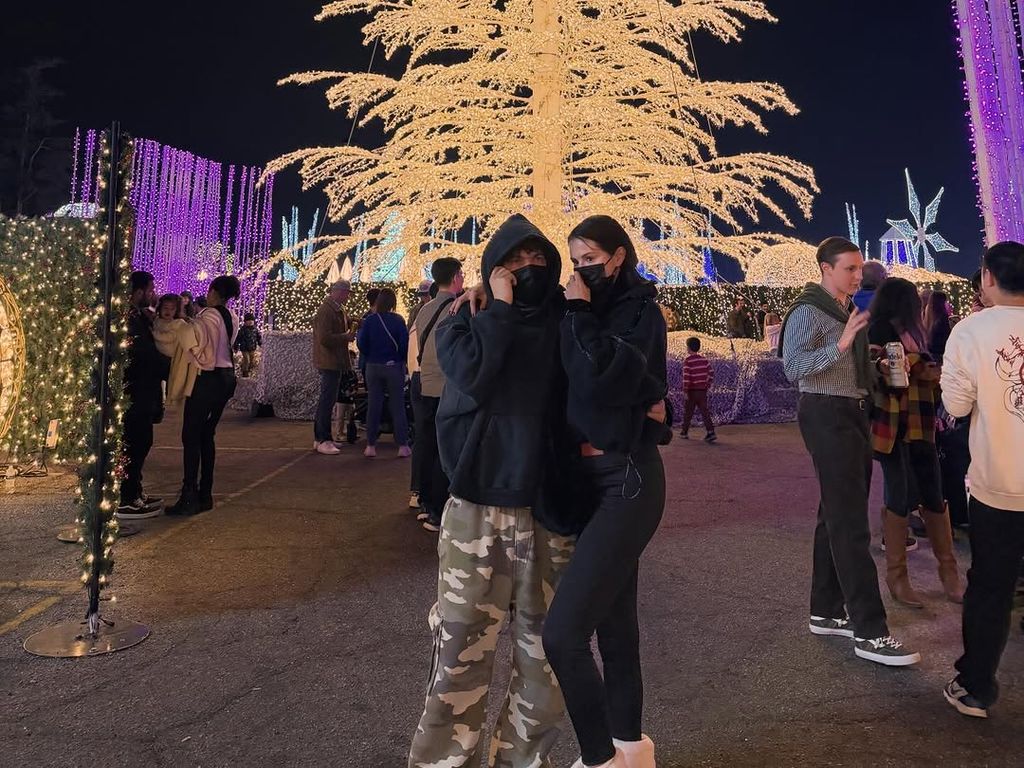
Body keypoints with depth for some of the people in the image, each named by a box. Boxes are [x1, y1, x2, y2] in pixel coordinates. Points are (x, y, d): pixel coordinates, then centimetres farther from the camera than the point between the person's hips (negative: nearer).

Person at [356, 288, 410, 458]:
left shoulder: (369, 320, -4)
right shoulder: (398, 320, -9)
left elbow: (361, 343, -4)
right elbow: (405, 344, -10)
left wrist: (369, 358, 12)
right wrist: (402, 361, 7)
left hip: (373, 367, 2)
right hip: (394, 367, -2)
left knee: (373, 406, 8)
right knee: (397, 406, 4)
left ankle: (371, 446, 11)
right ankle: (403, 446, 5)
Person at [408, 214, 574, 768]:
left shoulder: (564, 325, 8)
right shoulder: (467, 321, 4)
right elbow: (471, 372, -17)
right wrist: (500, 305, -9)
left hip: (547, 505, 2)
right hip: (477, 507, -2)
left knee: (546, 651, 10)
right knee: (461, 645, 0)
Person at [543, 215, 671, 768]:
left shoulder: (641, 312, -8)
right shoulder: (597, 314, 12)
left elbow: (602, 379, -24)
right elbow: (579, 385, 7)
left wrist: (578, 312, -14)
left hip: (627, 480, -8)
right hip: (594, 476, 8)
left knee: (563, 631, -13)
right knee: (613, 622, 18)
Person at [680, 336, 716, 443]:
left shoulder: (687, 361, -12)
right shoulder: (704, 359, 5)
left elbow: (686, 377, -17)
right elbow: (711, 373, 6)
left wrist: (685, 391, -13)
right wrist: (708, 386, 15)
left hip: (692, 391, -4)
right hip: (703, 390, 4)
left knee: (688, 412, 10)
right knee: (704, 411, 4)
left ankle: (684, 432, 21)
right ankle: (711, 433, -5)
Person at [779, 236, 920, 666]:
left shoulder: (849, 309, 17)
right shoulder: (808, 311, -10)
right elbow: (793, 366, -22)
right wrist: (840, 344, -28)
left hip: (853, 413, 10)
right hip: (827, 415, -10)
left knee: (837, 515, 12)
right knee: (850, 521, -10)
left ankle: (826, 611, 21)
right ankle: (869, 631, -6)